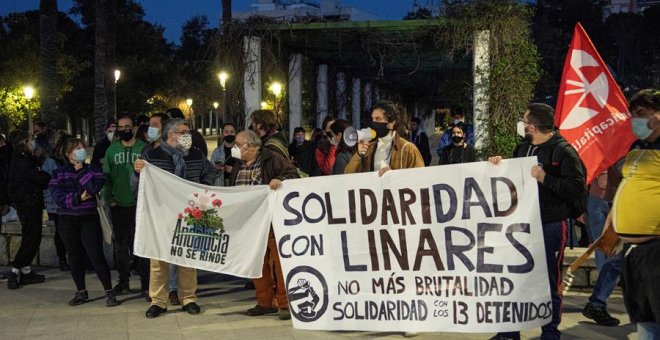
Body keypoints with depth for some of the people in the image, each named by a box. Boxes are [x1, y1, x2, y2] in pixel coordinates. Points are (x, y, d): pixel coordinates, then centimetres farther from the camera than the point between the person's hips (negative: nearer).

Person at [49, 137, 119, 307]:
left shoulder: (92, 169, 4)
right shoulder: (59, 173, 5)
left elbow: (95, 187, -14)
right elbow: (57, 196, -7)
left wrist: (81, 170, -10)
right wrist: (77, 198, -18)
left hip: (89, 218, -2)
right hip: (67, 221, 2)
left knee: (96, 255, -8)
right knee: (75, 257, 10)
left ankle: (109, 292, -3)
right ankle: (81, 292, 23)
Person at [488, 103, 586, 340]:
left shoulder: (562, 151, -11)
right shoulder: (523, 148, 12)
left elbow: (577, 188, -19)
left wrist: (545, 178, -24)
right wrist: (499, 164, 6)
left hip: (550, 227, -7)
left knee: (549, 284, 3)